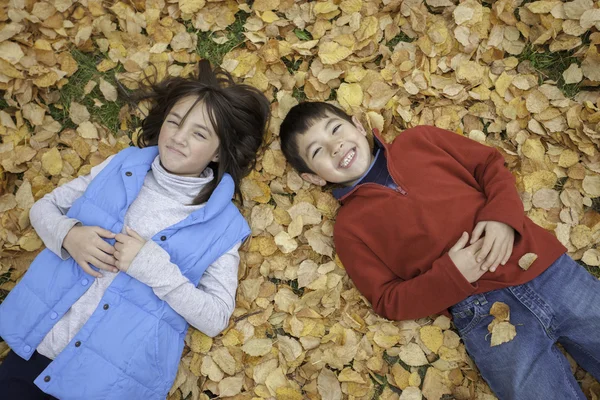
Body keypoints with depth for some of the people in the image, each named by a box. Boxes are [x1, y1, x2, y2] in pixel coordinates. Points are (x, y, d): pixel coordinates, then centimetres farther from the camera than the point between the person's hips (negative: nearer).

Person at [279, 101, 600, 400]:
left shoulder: (420, 140, 10)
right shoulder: (349, 228, 1)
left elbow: (490, 163, 12)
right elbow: (388, 301, 0)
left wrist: (502, 215, -7)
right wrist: (451, 276, -15)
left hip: (549, 268, 3)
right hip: (485, 314, -3)